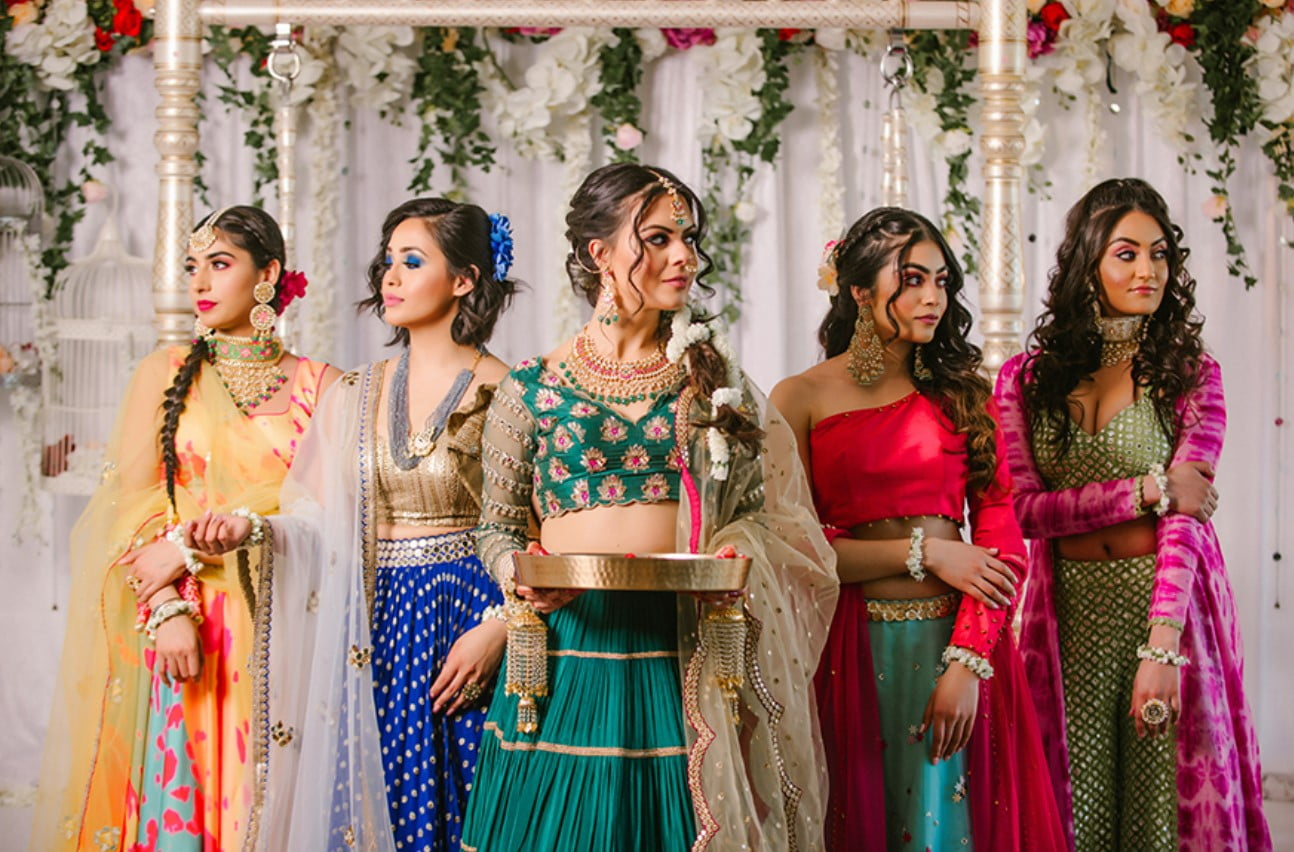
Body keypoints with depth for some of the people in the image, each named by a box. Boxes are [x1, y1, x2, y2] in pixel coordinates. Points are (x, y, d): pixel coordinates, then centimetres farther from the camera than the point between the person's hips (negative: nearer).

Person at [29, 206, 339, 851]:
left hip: (273, 626, 0)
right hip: (182, 621, 1)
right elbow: (133, 501, 0)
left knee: (257, 795, -2)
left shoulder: (319, 385, 6)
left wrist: (189, 545, -12)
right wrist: (169, 609, -13)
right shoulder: (167, 372, 8)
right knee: (173, 793, -2)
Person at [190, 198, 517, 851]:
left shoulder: (503, 395, -4)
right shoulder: (356, 396, 11)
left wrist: (499, 626, -16)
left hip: (469, 618, -4)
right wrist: (249, 528, -9)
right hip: (378, 628, 4)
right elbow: (322, 525, 9)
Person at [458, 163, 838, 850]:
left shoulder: (710, 377, 11)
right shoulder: (532, 388, 5)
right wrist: (521, 579, -10)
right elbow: (499, 524, 10)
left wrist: (735, 558, -9)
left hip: (681, 662, 1)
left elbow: (765, 508, 12)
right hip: (567, 654, -1)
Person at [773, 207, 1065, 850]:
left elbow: (1001, 535, 1)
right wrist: (926, 552, -11)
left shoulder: (961, 392, 9)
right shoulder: (803, 399, 1)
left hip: (958, 643, 2)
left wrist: (967, 662, -11)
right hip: (852, 647, -2)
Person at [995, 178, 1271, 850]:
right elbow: (1026, 509, -6)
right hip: (1068, 617, 1)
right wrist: (1149, 490, -14)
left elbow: (1184, 518, -10)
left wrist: (1161, 648, -20)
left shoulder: (1190, 373, 0)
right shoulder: (1025, 378, 4)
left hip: (1167, 608, -1)